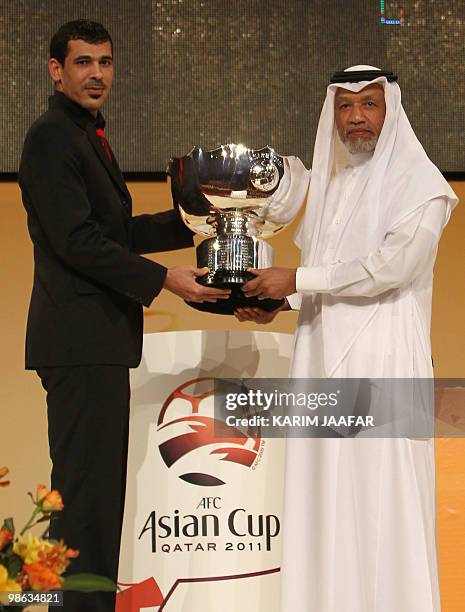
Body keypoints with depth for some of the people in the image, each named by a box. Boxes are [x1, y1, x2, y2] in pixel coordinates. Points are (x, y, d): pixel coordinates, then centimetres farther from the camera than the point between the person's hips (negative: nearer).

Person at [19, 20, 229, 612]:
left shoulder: (88, 137, 21)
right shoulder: (52, 137, -10)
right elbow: (77, 240, -17)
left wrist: (188, 221, 13)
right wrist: (163, 280, -15)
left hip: (100, 340, 10)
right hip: (80, 340, -10)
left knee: (103, 483, 11)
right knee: (86, 485, -9)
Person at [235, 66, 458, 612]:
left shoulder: (419, 181, -3)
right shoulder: (330, 183, 18)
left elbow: (390, 265, -14)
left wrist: (296, 279, -12)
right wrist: (278, 302, 6)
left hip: (382, 360, -6)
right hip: (323, 356, 6)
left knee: (380, 488, -8)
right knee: (324, 491, 3)